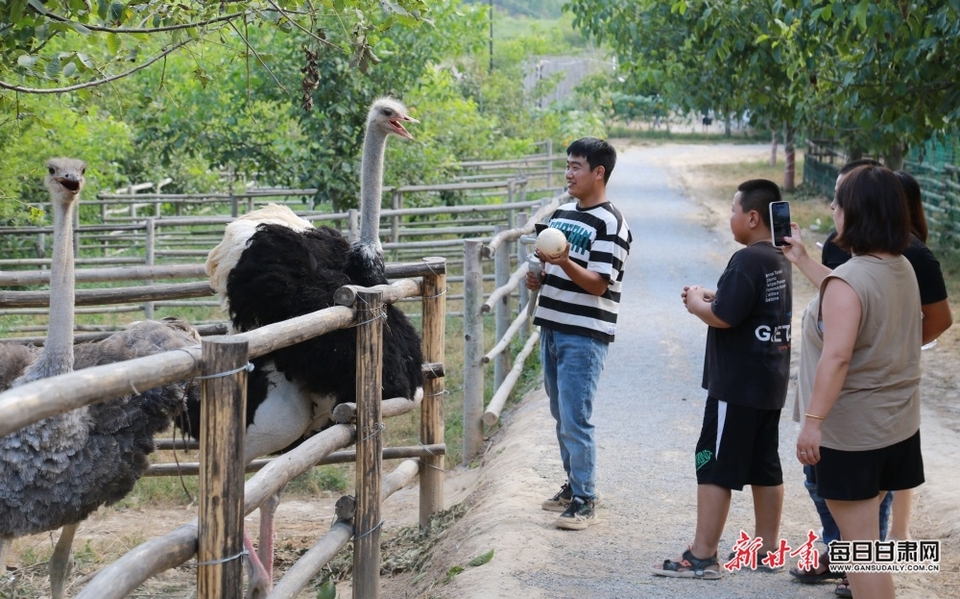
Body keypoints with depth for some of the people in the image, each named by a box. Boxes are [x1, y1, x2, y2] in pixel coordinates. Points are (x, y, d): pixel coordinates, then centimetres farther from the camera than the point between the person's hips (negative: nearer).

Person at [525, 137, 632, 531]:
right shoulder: (561, 213, 13)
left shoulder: (610, 224, -11)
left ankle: (584, 501, -1)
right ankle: (574, 485, 27)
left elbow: (597, 284, -17)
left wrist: (565, 263, -31)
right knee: (561, 416, 15)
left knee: (575, 420, -8)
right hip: (552, 327, 8)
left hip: (584, 336, -8)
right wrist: (539, 279, 3)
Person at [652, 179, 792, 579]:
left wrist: (697, 304, -5)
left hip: (737, 385, -9)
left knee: (714, 467, -4)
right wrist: (712, 298, 10)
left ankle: (702, 557, -2)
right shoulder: (779, 259, 11)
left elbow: (723, 317, -23)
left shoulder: (747, 260, -18)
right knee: (765, 467, 14)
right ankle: (768, 548, 21)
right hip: (770, 382, 9)